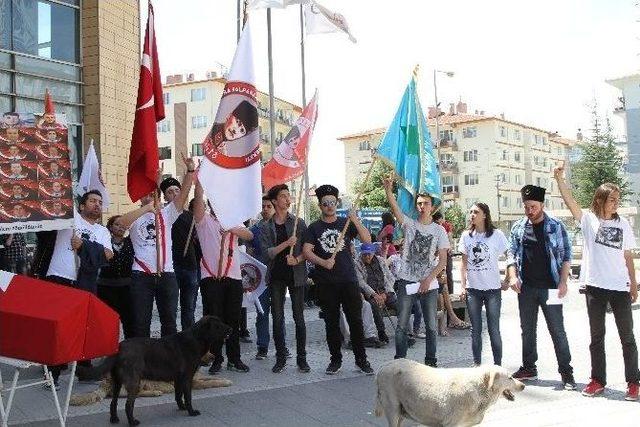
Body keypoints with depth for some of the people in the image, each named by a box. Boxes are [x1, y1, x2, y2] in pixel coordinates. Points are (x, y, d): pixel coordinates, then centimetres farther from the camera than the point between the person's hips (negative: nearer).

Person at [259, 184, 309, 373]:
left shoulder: (299, 223, 3)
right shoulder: (266, 227, 5)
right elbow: (267, 253, -6)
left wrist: (297, 259, -17)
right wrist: (286, 243, -17)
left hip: (296, 275, -1)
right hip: (276, 276, 1)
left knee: (299, 318, 2)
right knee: (277, 318, 5)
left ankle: (301, 358, 11)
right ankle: (281, 358, 15)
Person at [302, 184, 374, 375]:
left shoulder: (346, 223, 8)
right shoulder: (314, 228, 7)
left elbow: (367, 240, -2)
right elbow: (306, 251, -5)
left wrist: (356, 221, -14)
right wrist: (323, 263, -20)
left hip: (349, 280, 0)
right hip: (326, 283, 0)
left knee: (356, 320, 1)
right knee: (331, 322, 7)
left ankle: (361, 359, 12)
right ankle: (335, 360, 19)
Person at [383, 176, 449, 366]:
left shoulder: (439, 230, 4)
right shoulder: (409, 224, 3)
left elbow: (443, 260, 0)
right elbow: (395, 208, -15)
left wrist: (428, 279, -10)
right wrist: (388, 190, -33)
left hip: (429, 284, 1)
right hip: (406, 281, -1)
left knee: (431, 326, 6)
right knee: (402, 325, 2)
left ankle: (431, 362, 19)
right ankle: (399, 361, 11)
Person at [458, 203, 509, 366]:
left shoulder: (497, 235, -4)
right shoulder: (466, 235, 6)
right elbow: (464, 264, 9)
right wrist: (462, 286, 4)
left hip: (492, 288, -3)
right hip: (472, 289, 3)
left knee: (494, 329, 1)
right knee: (475, 329, 9)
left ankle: (498, 365, 12)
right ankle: (477, 364, 19)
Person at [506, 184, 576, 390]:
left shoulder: (556, 227, -2)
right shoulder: (518, 227, 6)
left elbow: (566, 255, -2)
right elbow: (511, 253, 9)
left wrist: (563, 282, -10)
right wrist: (513, 276, -5)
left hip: (550, 287, -3)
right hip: (526, 288, 4)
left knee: (557, 330, 0)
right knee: (527, 329, 12)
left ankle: (566, 371, 9)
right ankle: (528, 368, 23)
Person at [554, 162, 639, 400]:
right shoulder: (589, 220, 0)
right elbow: (569, 201, -13)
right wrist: (559, 178, -24)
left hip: (620, 287, 1)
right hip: (595, 286, -1)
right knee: (596, 336, 9)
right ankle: (598, 380, 19)